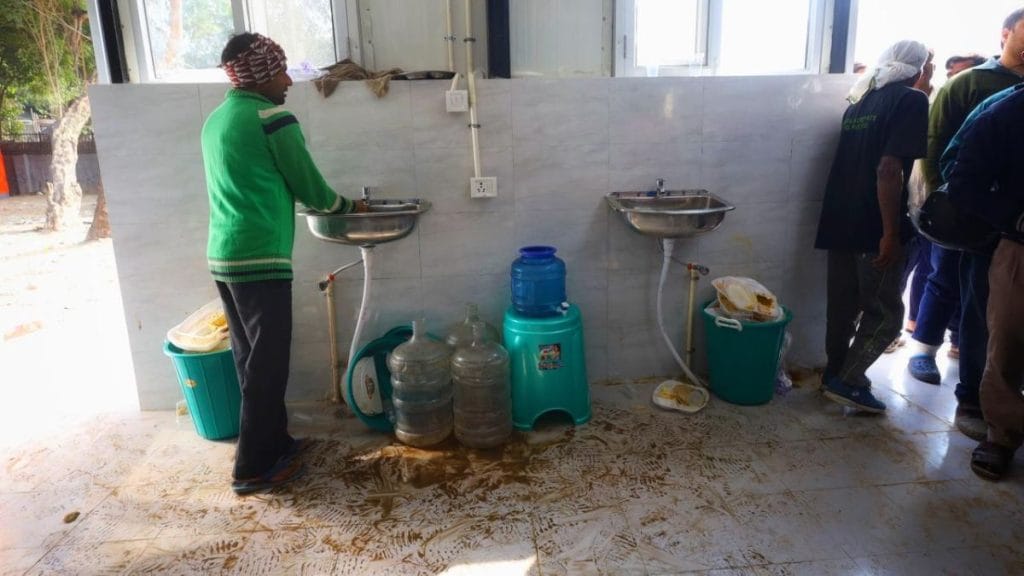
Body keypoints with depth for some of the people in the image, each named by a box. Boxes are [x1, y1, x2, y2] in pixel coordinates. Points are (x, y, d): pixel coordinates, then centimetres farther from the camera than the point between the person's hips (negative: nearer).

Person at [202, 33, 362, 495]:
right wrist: (347, 206, 15)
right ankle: (253, 468, 12)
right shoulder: (273, 118, -10)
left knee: (249, 361, 16)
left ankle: (274, 444, 30)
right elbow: (310, 188, -5)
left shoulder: (216, 119, 17)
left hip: (223, 256, 9)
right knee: (267, 366, 1)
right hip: (259, 259, -9)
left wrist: (319, 205, 26)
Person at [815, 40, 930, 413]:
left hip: (840, 221, 7)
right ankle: (847, 380, 2)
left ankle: (836, 374, 24)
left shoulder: (860, 103, 15)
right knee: (885, 312, 4)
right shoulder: (911, 102, -8)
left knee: (843, 305, 15)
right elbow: (889, 169, -19)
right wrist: (891, 232, -19)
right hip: (874, 227, -7)